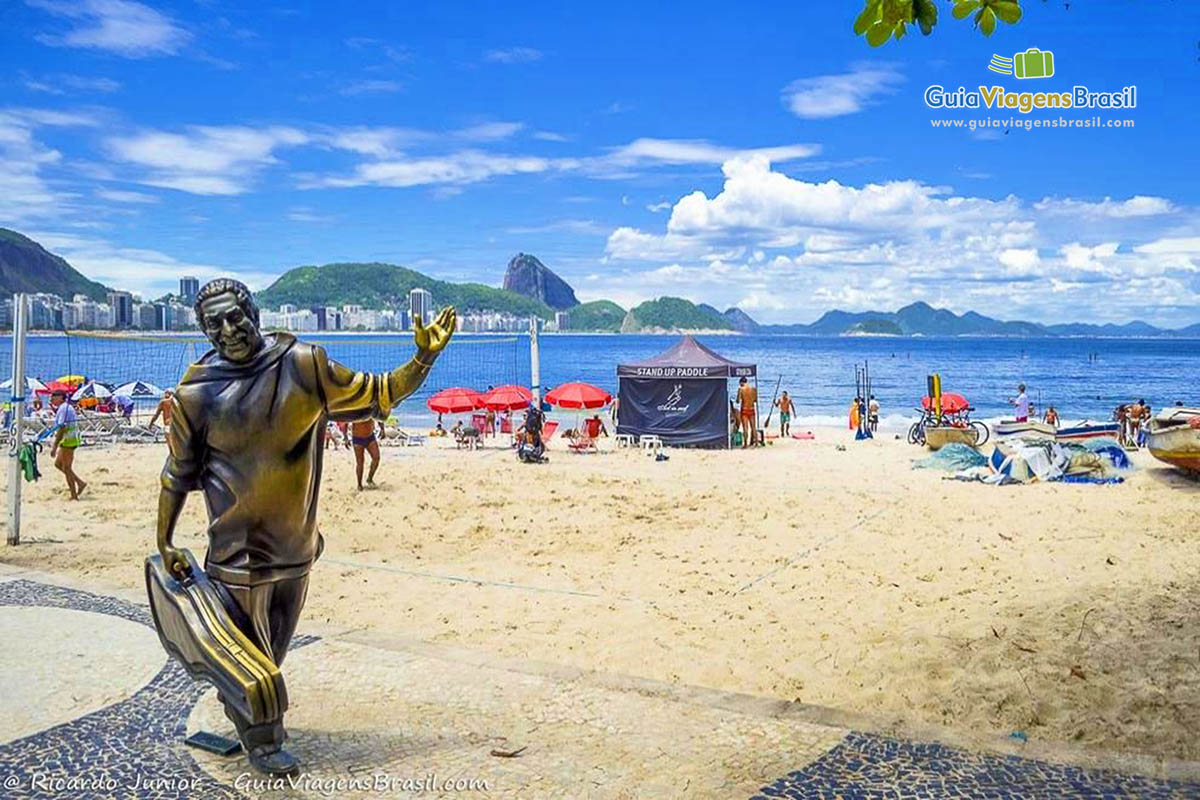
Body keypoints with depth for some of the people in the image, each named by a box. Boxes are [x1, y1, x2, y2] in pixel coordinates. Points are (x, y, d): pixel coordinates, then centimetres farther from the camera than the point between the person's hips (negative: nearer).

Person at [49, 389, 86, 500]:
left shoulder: (63, 408, -17)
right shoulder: (67, 407, 14)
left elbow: (62, 428, -23)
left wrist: (54, 446, -23)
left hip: (68, 440, -10)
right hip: (70, 440, 10)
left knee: (66, 468, -2)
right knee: (58, 463, 18)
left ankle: (74, 495, 3)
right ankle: (80, 482, 15)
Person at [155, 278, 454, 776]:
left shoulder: (304, 367, -6)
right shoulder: (196, 394, -9)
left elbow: (376, 396, -1)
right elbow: (178, 474, 1)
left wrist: (423, 359, -13)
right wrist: (164, 542, 3)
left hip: (296, 545, 3)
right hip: (238, 548, -3)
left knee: (272, 649, 21)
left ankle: (240, 713, 45)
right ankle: (259, 741, 27)